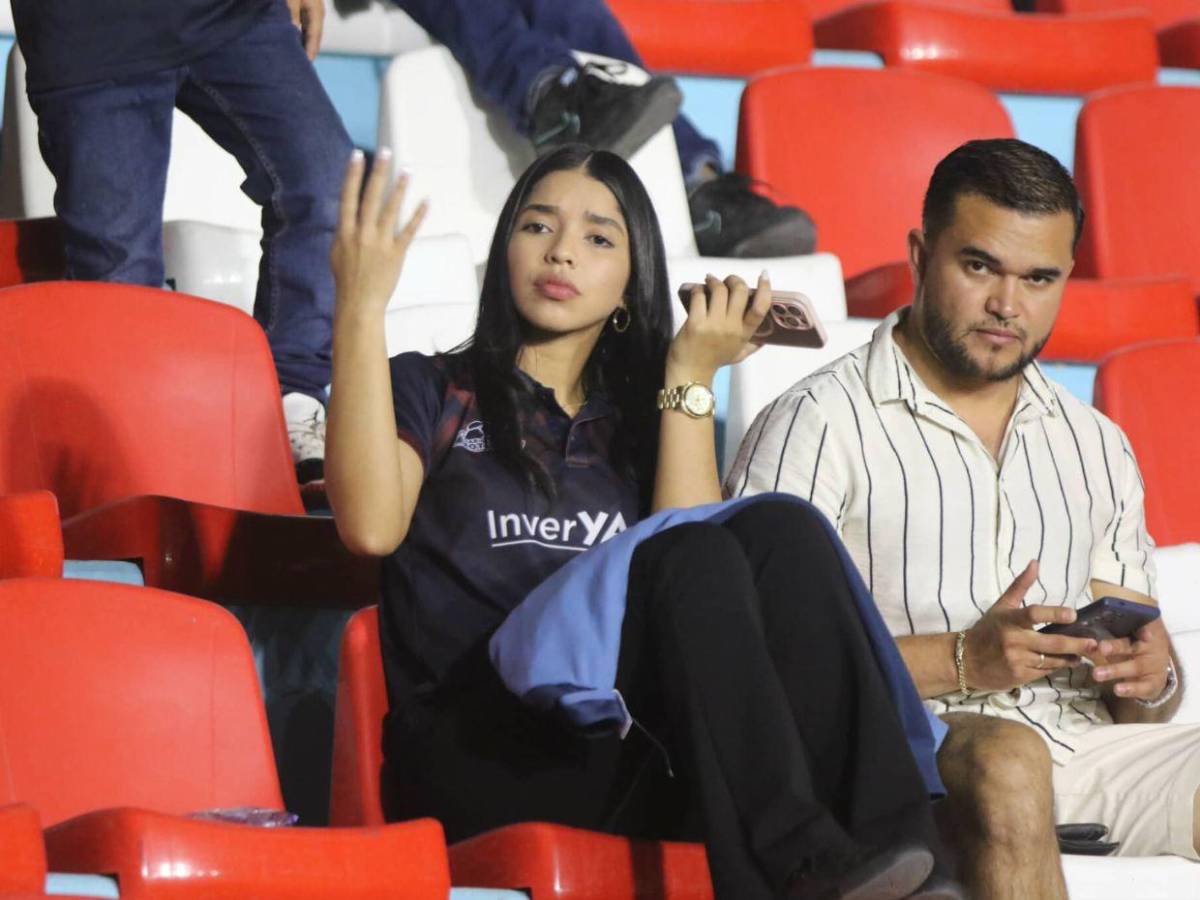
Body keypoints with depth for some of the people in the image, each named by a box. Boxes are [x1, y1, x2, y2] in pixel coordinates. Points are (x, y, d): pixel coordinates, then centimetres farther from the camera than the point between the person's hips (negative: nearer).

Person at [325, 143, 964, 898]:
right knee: (692, 558, -28)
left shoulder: (639, 421, 25)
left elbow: (705, 595, 3)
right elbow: (372, 525, -7)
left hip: (633, 758, 3)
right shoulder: (432, 394, 18)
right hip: (478, 751, -3)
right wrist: (360, 307, -8)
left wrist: (691, 379, 3)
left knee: (781, 531, -21)